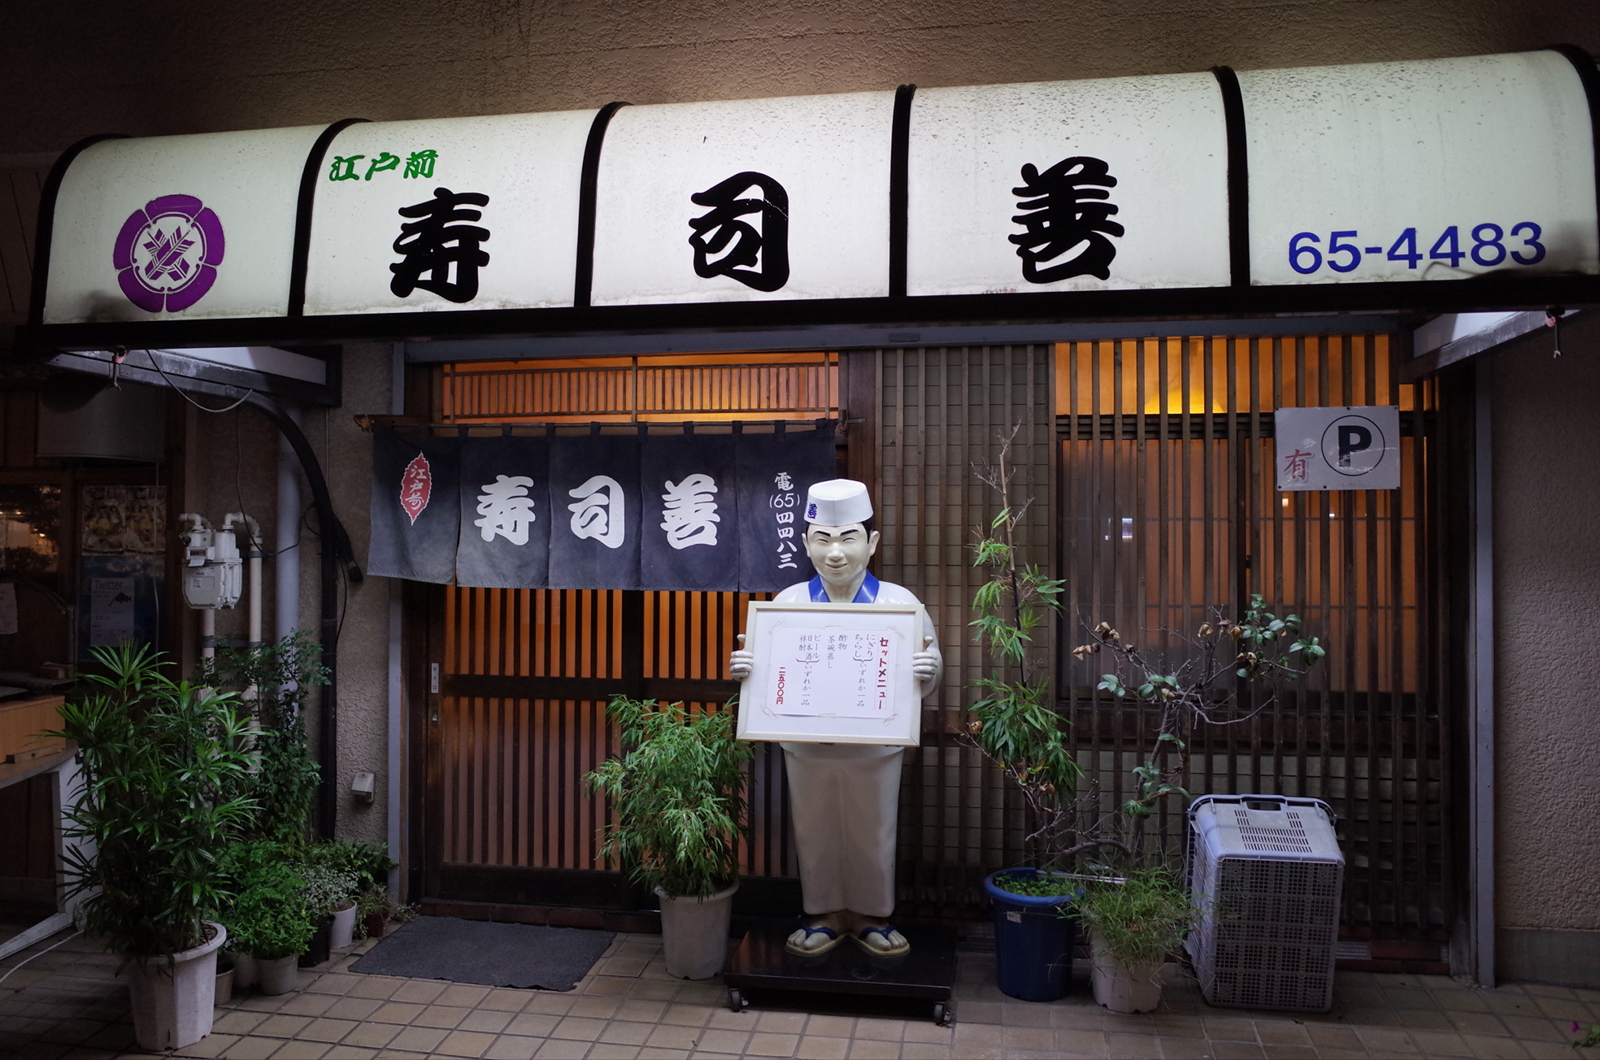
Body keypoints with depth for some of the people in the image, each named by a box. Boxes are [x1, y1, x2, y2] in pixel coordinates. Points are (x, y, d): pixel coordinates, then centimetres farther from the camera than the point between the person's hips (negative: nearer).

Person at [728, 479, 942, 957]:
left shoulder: (899, 602, -9)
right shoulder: (787, 603, -4)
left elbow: (928, 671, -6)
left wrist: (927, 671, -29)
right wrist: (742, 668, -20)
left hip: (875, 748, -1)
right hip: (806, 748, 1)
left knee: (873, 836, 15)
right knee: (814, 834, 15)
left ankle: (872, 916, 38)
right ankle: (825, 916, 38)